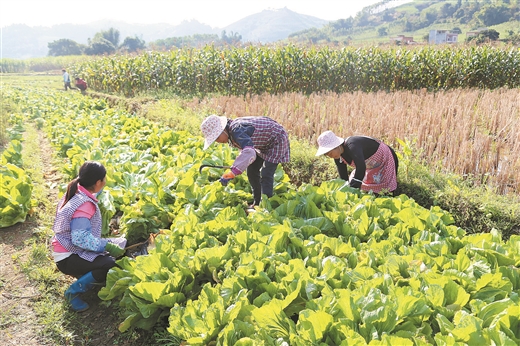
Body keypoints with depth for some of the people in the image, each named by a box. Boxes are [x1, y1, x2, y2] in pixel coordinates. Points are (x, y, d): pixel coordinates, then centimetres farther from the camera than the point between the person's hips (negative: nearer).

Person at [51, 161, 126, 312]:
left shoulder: (77, 193, 2)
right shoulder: (84, 205, -27)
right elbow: (81, 238, -35)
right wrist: (107, 246, -31)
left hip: (72, 249, 10)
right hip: (68, 258, -10)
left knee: (121, 245, 6)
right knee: (111, 265, -31)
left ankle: (84, 275, 8)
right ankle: (74, 292, -11)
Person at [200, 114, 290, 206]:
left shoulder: (237, 131, -37)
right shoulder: (230, 133, -7)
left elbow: (249, 153, -54)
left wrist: (231, 173, -58)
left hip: (277, 140, -10)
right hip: (264, 143, 10)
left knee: (266, 175, -17)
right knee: (251, 171, 10)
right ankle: (257, 203, 21)